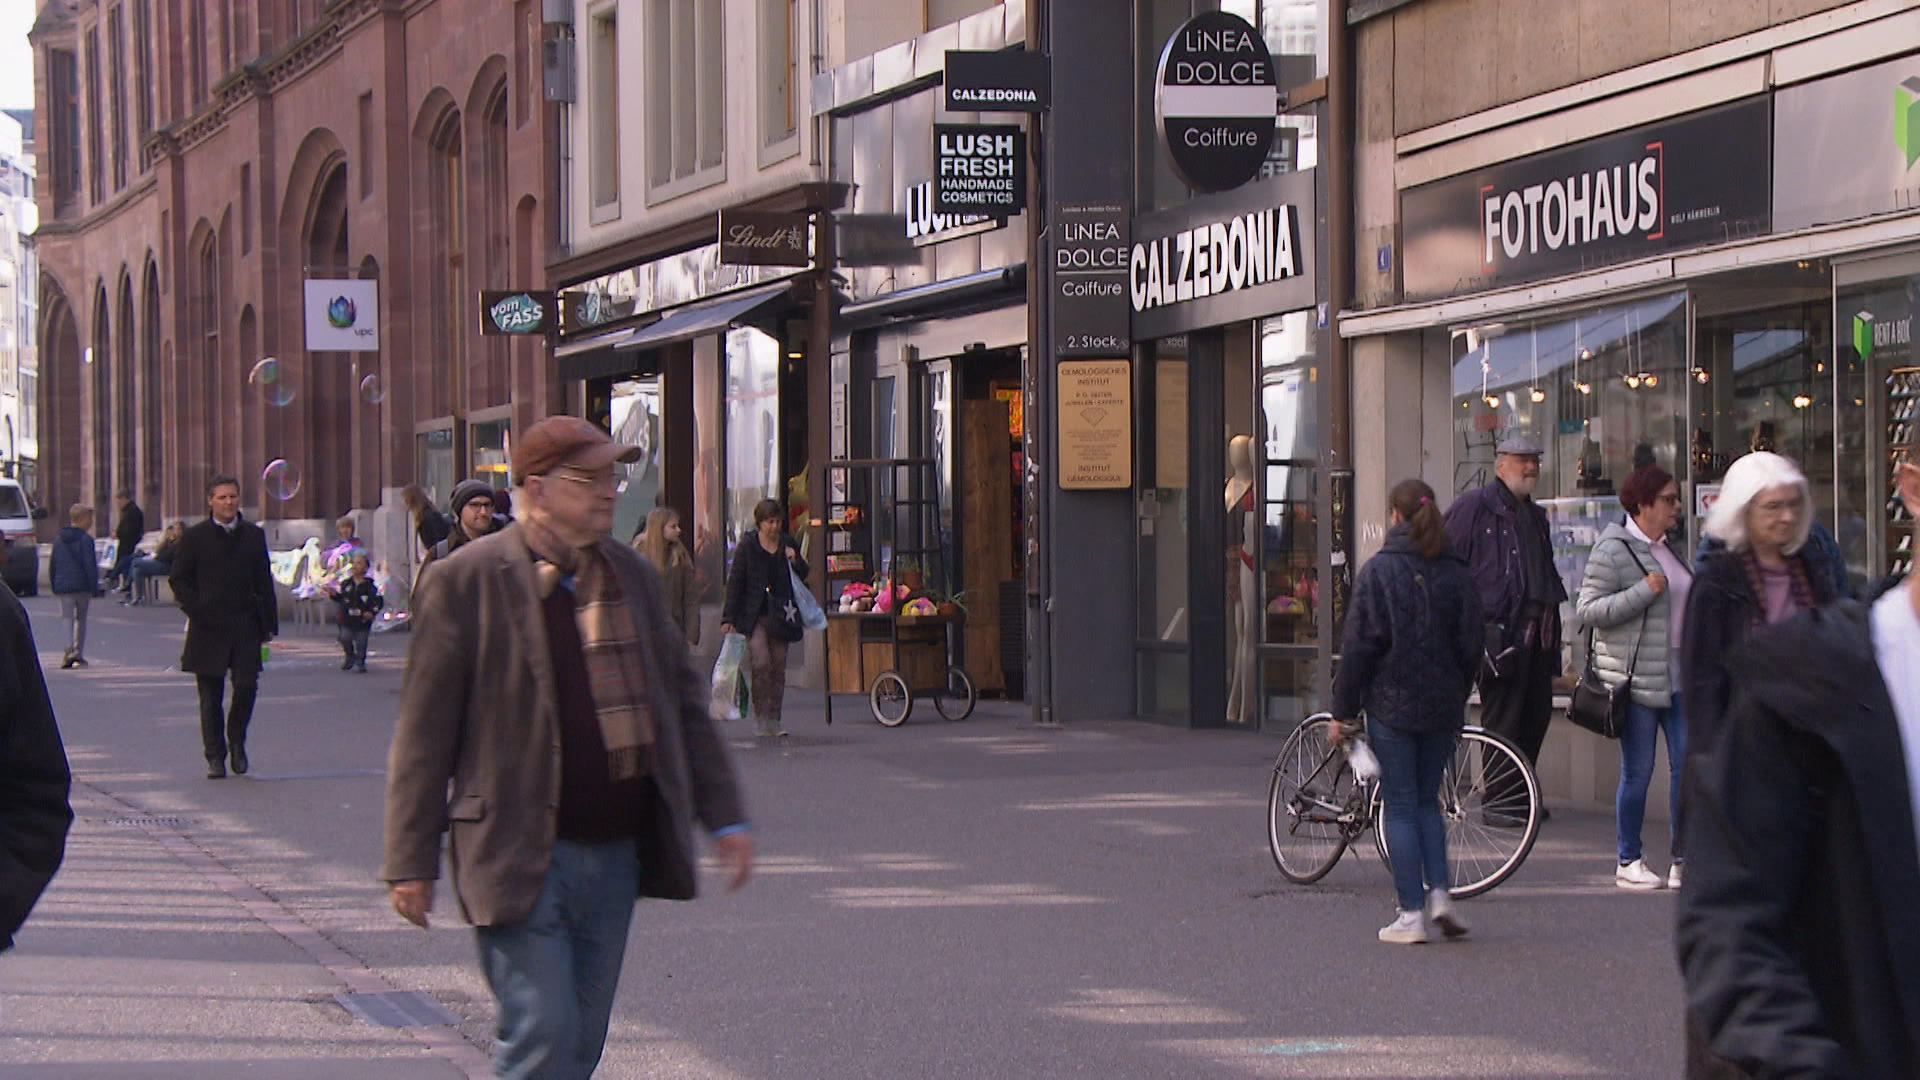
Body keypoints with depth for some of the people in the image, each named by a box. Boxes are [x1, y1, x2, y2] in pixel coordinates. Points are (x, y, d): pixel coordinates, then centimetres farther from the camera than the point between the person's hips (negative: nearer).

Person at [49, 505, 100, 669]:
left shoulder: (58, 539, 9)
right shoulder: (86, 539, -9)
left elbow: (52, 565, 13)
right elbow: (90, 565, -12)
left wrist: (54, 586, 19)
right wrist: (94, 588, -8)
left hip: (63, 587, 3)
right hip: (82, 586, -3)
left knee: (68, 619, -1)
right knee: (81, 619, 12)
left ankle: (70, 650, -20)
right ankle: (79, 652, 15)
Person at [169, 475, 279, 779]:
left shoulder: (253, 535, 9)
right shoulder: (195, 537, 2)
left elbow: (263, 582, 11)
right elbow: (178, 579, 4)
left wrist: (269, 624, 6)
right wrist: (197, 610, -8)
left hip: (245, 627, 1)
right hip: (209, 628, -1)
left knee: (246, 686, -9)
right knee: (211, 697, 3)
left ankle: (237, 741, 15)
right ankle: (215, 757, 12)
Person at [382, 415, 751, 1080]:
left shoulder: (630, 576, 12)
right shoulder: (467, 581, -7)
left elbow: (683, 700, 20)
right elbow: (425, 730, -6)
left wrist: (723, 817, 15)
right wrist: (412, 861, -8)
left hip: (615, 857, 6)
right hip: (520, 860, -6)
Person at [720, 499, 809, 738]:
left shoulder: (788, 545, 7)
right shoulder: (746, 546, -2)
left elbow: (802, 576, 17)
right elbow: (735, 582, -2)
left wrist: (795, 562, -5)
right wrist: (729, 618, -7)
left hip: (779, 616, 3)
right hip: (754, 615, -3)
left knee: (778, 667, 4)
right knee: (760, 663, -16)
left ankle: (773, 719, 12)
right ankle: (762, 717, -6)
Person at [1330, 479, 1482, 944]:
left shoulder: (1379, 570, -8)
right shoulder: (1457, 573, 4)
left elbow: (1359, 644, -9)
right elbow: (1471, 644, 6)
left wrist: (1343, 708, -3)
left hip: (1391, 702, -4)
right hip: (1443, 706, 4)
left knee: (1401, 806, 2)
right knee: (1427, 800, 16)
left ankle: (1412, 914, -1)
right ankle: (1439, 892, 0)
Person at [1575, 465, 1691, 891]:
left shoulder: (1666, 548, 16)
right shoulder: (1613, 551, -9)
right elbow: (1587, 610, -15)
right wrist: (1644, 591, -20)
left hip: (1676, 675, 7)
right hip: (1635, 676, -7)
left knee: (1687, 762, 1)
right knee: (1638, 771, -2)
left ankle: (1682, 860, 6)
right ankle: (1628, 862, 9)